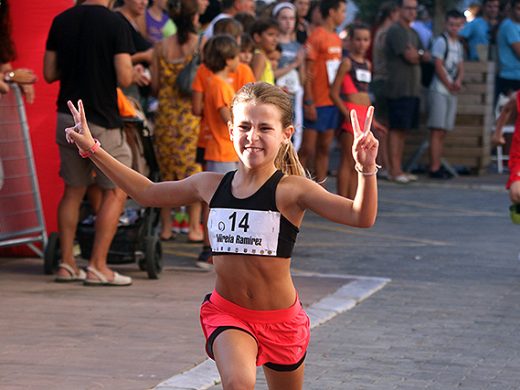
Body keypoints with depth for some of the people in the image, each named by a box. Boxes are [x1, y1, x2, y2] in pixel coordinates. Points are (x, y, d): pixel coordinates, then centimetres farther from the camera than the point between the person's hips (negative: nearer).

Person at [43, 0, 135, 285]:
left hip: (67, 117, 6)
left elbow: (49, 73, 8)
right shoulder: (115, 24, -12)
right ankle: (97, 266, -1)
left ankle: (67, 264, 15)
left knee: (73, 190, 16)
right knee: (116, 192, 4)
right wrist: (132, 70, 5)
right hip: (101, 120, -6)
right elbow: (124, 79, -16)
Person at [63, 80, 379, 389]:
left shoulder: (291, 190, -15)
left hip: (281, 320, -1)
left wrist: (367, 170, -43)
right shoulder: (212, 185, -2)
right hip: (226, 313, 1)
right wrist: (93, 150, 14)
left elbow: (362, 217, -26)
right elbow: (147, 193, 14)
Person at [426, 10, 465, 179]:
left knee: (443, 131, 9)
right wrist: (450, 86, -6)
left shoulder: (459, 45, 17)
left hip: (451, 92, 8)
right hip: (440, 90, -8)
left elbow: (460, 67, 15)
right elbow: (438, 66, -13)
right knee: (437, 131, -10)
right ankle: (434, 168, -11)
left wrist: (458, 80, -6)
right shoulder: (441, 41, -8)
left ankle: (437, 166, 12)